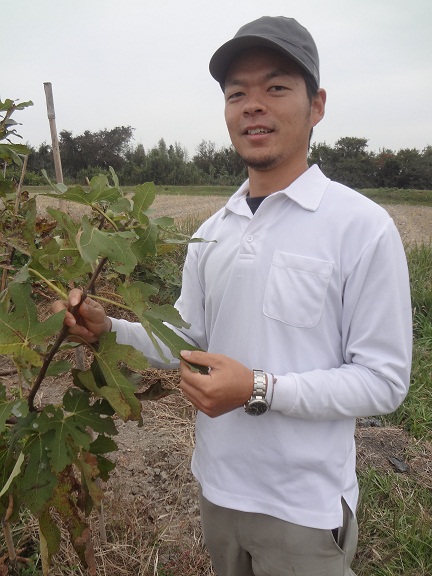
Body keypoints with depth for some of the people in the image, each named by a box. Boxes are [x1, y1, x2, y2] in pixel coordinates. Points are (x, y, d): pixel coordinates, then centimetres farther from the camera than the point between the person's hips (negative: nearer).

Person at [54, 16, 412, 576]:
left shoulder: (362, 226, -17)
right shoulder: (211, 232, 1)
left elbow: (384, 382, -16)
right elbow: (187, 336, 7)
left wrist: (260, 390, -26)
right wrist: (109, 328, -9)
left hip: (304, 510, -5)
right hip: (217, 488, 6)